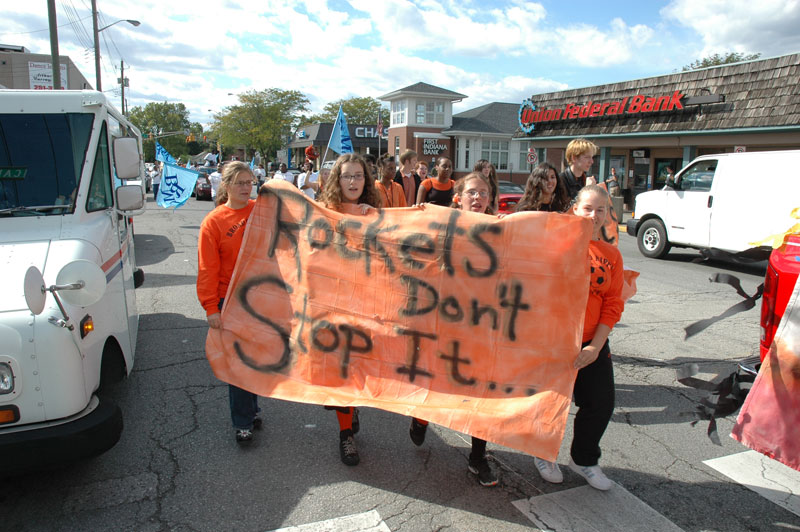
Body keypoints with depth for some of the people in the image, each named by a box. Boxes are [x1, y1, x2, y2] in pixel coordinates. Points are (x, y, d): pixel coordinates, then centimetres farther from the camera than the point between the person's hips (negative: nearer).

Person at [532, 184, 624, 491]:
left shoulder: (612, 255, 6)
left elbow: (612, 305, 3)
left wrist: (596, 346, -6)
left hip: (591, 343, 4)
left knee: (601, 403, 8)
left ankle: (583, 459, 34)